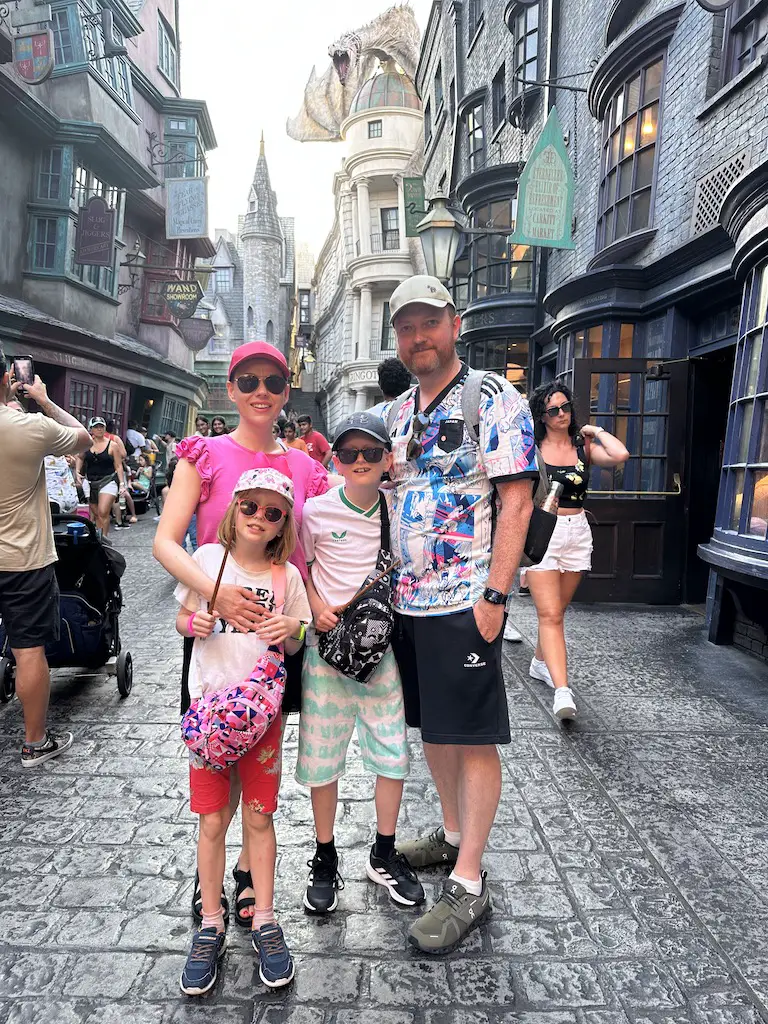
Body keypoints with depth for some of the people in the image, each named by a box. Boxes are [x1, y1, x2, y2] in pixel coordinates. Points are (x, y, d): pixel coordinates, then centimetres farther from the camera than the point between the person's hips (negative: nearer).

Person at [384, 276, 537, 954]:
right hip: (407, 598, 8)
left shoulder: (494, 400, -7)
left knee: (473, 738, 2)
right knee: (431, 726, 18)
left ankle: (469, 886, 16)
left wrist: (494, 595, -19)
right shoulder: (398, 413, 14)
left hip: (466, 600, -7)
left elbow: (517, 500, -13)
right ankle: (453, 835, 38)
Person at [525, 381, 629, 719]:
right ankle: (562, 691, -14)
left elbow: (620, 455, -15)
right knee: (550, 614, -10)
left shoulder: (583, 447, 5)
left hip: (577, 534, 3)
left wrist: (595, 431, -1)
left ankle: (540, 663, 37)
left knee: (556, 611, 15)